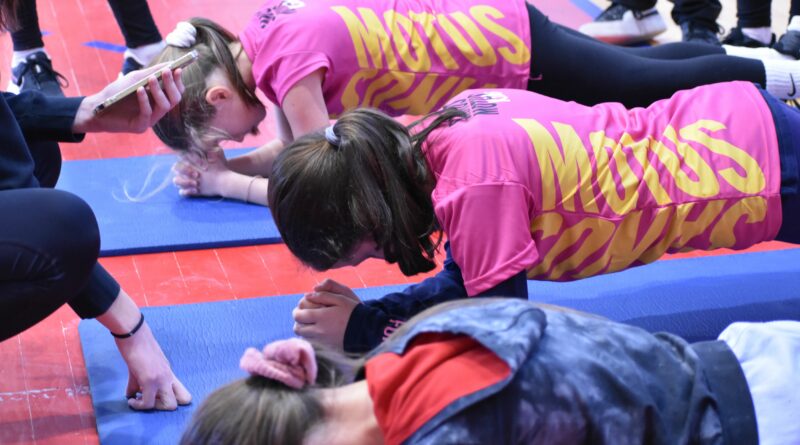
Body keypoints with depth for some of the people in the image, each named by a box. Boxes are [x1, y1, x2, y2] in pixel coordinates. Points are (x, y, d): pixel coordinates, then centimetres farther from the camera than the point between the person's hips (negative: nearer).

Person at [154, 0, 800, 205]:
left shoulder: (287, 57, -29)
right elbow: (293, 151, 6)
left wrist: (225, 179, -17)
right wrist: (221, 165, -8)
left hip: (512, 54, -8)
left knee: (663, 89, 13)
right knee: (645, 77, 28)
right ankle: (746, 54, 45)